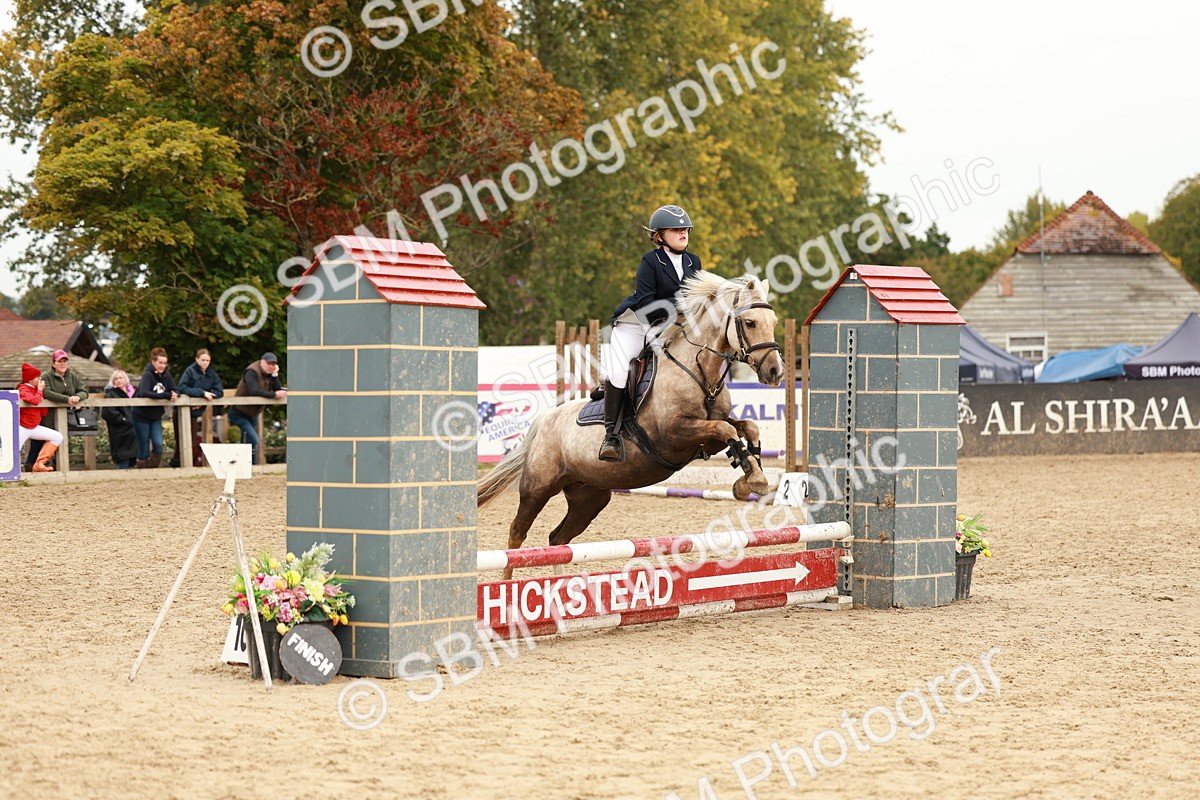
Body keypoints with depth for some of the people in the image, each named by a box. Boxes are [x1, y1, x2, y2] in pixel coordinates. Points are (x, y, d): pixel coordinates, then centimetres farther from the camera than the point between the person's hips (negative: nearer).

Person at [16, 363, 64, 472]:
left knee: (58, 437, -4)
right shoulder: (23, 389, -12)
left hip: (35, 427, 7)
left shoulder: (36, 390, 10)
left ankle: (39, 464, -5)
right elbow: (34, 401, -33)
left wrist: (41, 391, 0)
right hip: (22, 428, -7)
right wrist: (40, 390, -13)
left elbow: (44, 413, 8)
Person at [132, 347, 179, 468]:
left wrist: (174, 395, -23)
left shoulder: (166, 375, 2)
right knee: (144, 449, 0)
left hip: (156, 417, 5)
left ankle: (153, 470, 7)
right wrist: (166, 396, -36)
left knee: (158, 445, -7)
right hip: (141, 416, -5)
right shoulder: (148, 375, -16)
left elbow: (176, 391, 4)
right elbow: (143, 393, -31)